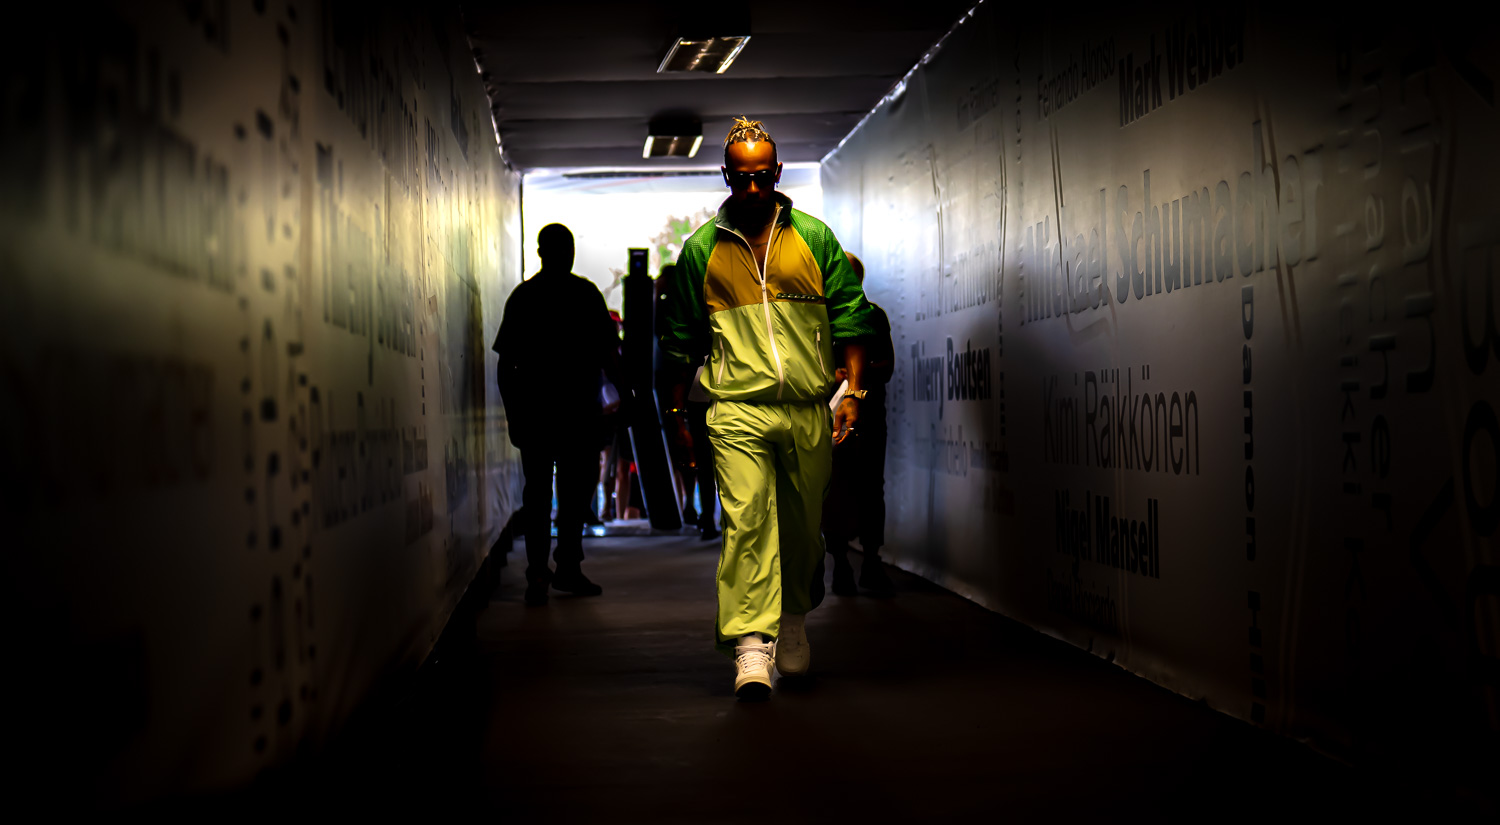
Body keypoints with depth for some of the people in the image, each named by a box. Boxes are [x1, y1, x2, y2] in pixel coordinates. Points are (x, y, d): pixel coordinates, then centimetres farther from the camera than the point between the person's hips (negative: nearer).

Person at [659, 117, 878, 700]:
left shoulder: (814, 237, 7)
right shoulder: (701, 249, 6)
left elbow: (849, 316, 7)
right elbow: (682, 337, 14)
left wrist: (852, 391, -1)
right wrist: (677, 410, 14)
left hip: (809, 409, 2)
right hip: (737, 409, -1)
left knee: (804, 526, 10)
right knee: (746, 520, -14)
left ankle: (793, 620, 32)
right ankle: (751, 647, -17)